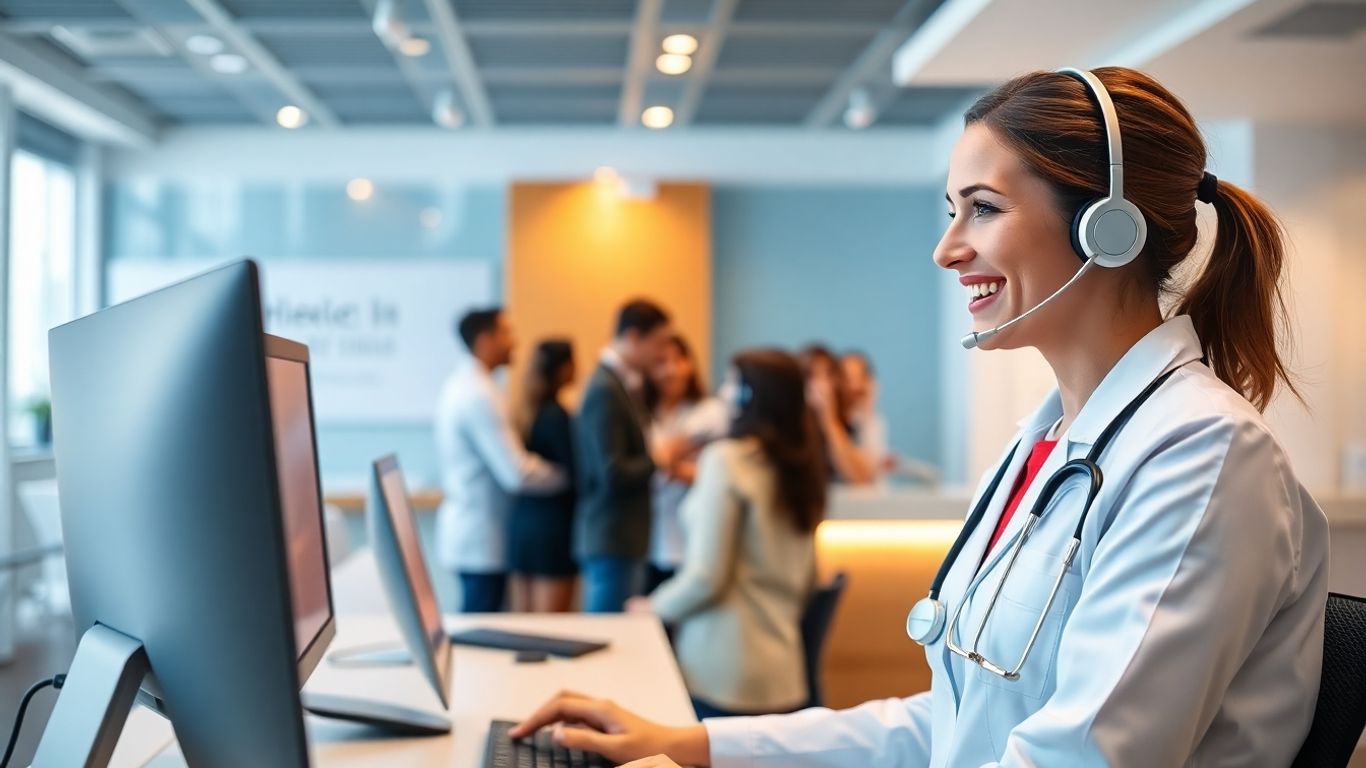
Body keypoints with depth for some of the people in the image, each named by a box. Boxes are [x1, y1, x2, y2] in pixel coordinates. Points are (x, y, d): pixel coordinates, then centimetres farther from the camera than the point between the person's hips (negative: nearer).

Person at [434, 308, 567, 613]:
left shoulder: (459, 385, 11)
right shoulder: (480, 395, -19)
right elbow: (517, 473, -22)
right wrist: (566, 475, -7)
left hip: (464, 530, 10)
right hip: (483, 541, -10)